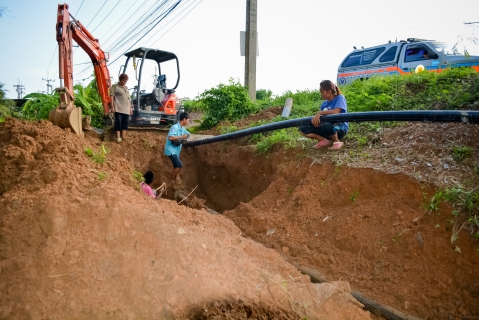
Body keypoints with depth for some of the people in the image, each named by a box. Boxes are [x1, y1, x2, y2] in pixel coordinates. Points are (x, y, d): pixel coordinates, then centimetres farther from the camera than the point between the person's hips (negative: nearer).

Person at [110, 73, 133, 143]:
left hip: (126, 109, 6)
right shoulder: (115, 86, 1)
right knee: (118, 122, -5)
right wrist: (112, 107, -13)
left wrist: (130, 108, 17)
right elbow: (112, 96, -5)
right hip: (118, 108, -6)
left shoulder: (126, 87, 20)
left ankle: (123, 136, 4)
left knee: (125, 122, 2)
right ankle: (118, 137, -3)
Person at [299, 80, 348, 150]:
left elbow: (336, 112, -26)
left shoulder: (340, 97, -7)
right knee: (303, 129, -9)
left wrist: (320, 113, -24)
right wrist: (315, 120, -23)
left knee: (326, 126, -42)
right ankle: (325, 140, -7)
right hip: (326, 127, 6)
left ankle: (337, 142, -14)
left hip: (340, 128, -6)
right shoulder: (324, 104, 10)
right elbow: (320, 119, 1)